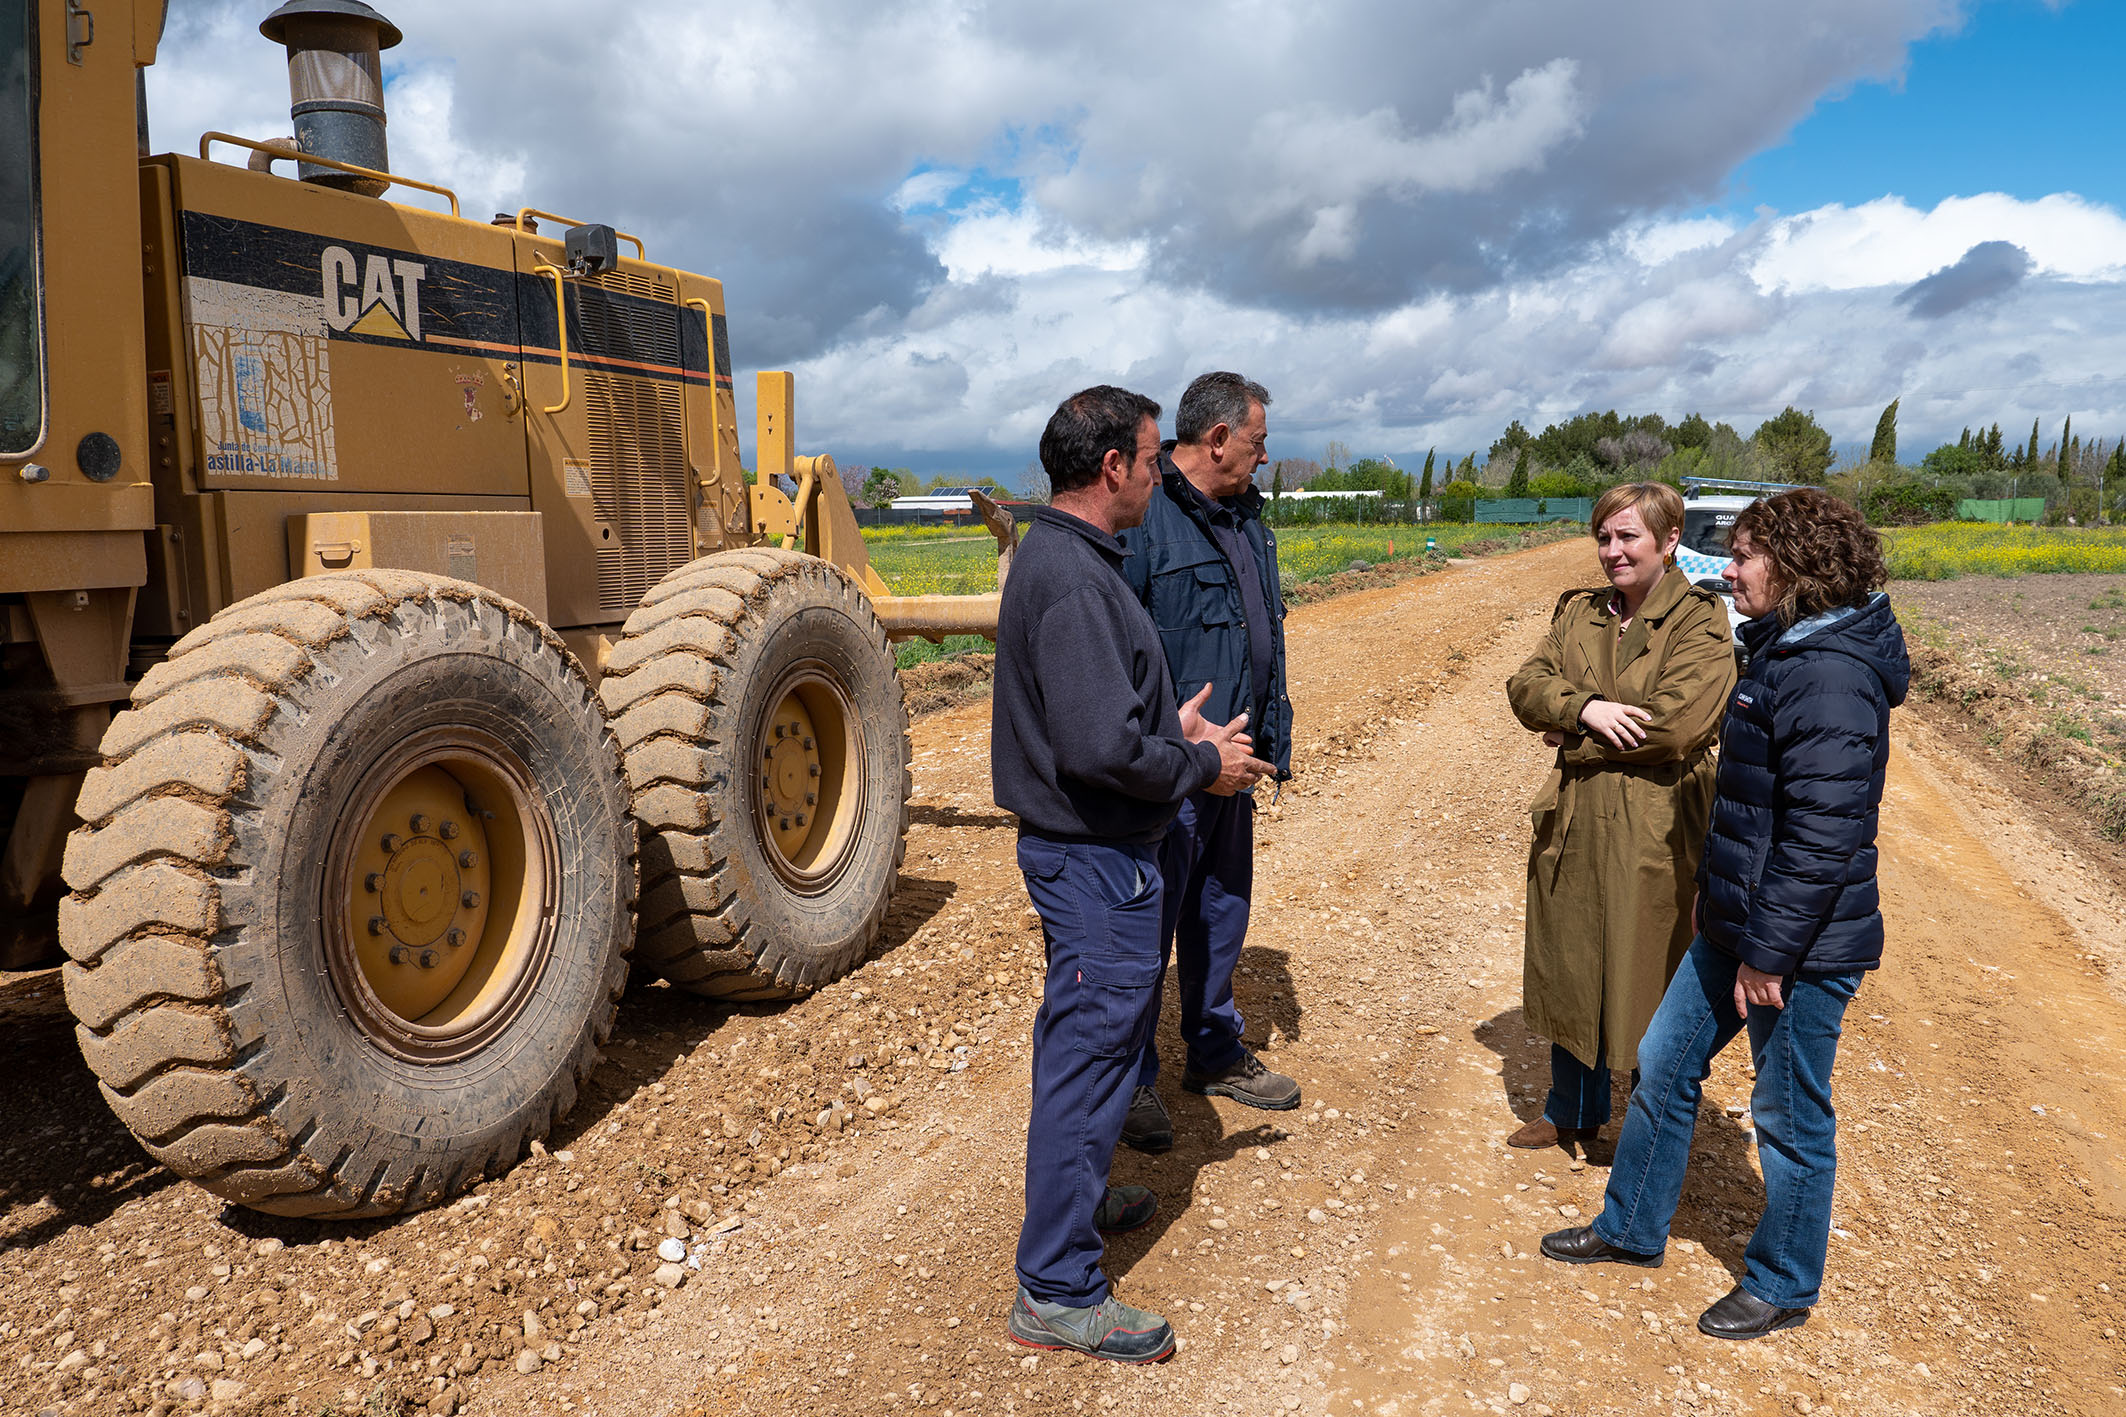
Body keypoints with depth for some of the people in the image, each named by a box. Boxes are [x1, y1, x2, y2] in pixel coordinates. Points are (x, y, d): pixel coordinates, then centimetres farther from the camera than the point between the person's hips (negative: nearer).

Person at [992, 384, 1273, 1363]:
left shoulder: (1063, 557, 10)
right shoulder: (1073, 579, -23)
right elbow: (1103, 748, -29)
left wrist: (1173, 730, 7)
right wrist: (1201, 766, -14)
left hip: (1089, 849, 11)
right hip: (1096, 856, -11)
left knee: (1085, 1037, 25)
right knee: (1091, 1050, -1)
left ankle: (1075, 1195, 45)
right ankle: (1057, 1289, 12)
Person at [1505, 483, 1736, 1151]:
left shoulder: (1700, 620, -8)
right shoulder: (1577, 613, 10)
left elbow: (1675, 721, -20)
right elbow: (1526, 686, 0)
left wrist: (1576, 737, -11)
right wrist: (1585, 706, -19)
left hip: (1655, 832, -5)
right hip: (1573, 826, 6)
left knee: (1644, 980, 6)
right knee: (1570, 970, 17)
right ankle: (1572, 1112, 37)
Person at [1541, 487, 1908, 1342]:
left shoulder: (1830, 677, -22)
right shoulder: (1782, 652, 9)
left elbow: (1824, 835, -25)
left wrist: (1771, 952, -21)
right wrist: (1716, 894, 21)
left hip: (1802, 945, -10)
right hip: (1737, 923, 10)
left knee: (1790, 1118, 8)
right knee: (1663, 1063, 17)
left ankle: (1782, 1286, 29)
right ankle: (1632, 1229, 35)